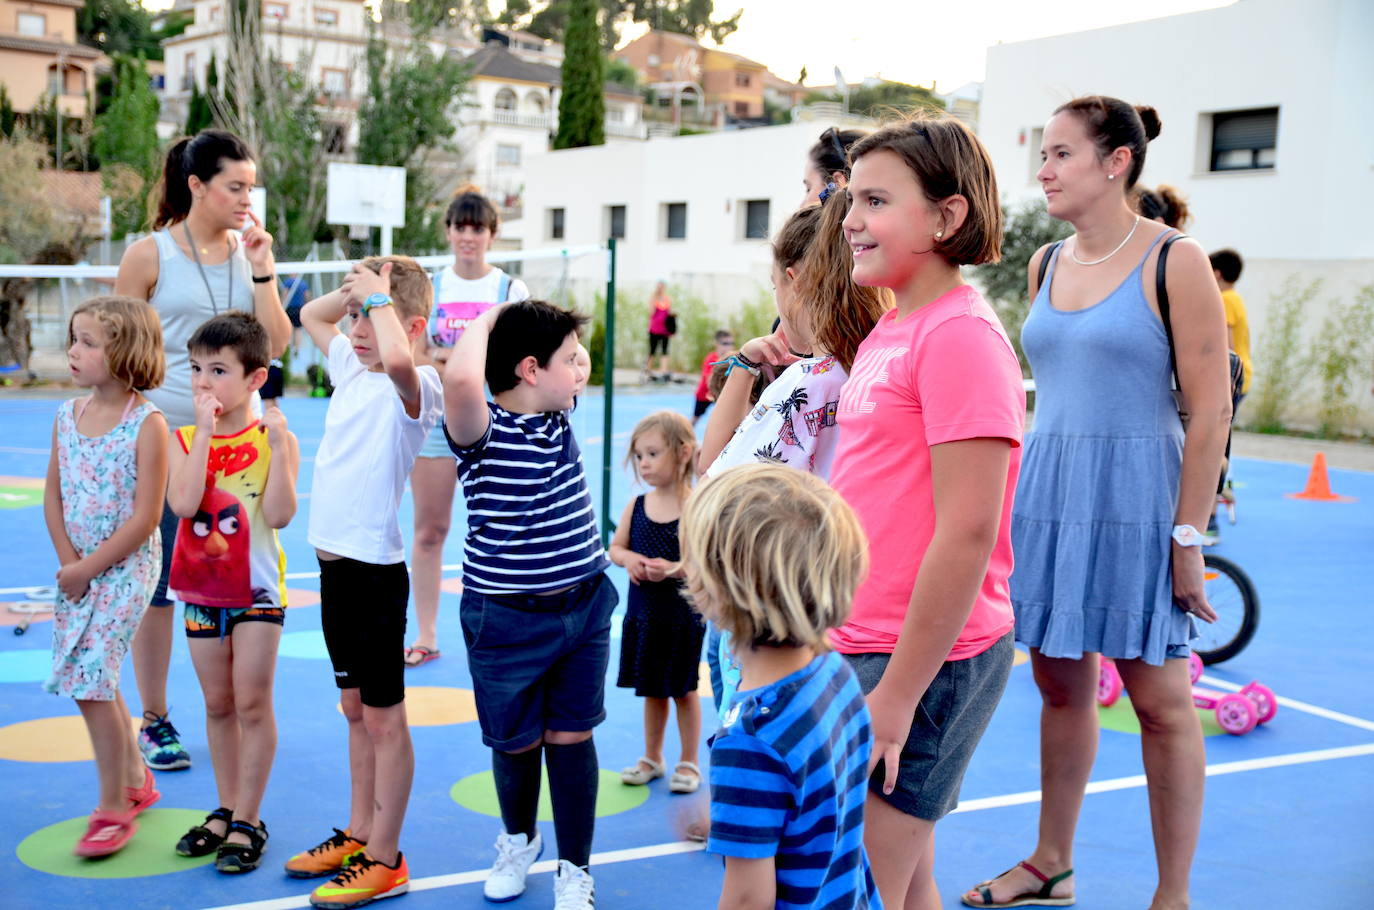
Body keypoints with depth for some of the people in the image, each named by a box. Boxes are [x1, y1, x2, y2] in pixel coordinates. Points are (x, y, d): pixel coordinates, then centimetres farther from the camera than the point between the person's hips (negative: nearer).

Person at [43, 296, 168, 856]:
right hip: (77, 569, 7)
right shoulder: (67, 417, 4)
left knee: (89, 679, -11)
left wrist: (88, 568, -14)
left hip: (126, 567, -7)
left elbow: (144, 519, -17)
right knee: (93, 680, 13)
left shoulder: (147, 425, -15)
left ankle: (113, 808, 2)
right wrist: (68, 561, -6)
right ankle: (135, 780, 32)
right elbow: (53, 498, 6)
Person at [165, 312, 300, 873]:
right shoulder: (184, 441, -2)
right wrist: (205, 431, -19)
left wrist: (278, 444, -27)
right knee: (218, 705, 14)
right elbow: (182, 503, -20)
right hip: (202, 590, 4)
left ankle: (247, 822, 10)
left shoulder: (273, 439, -9)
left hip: (256, 588, -4)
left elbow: (280, 515, -21)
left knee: (251, 703, 0)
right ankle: (226, 810, 27)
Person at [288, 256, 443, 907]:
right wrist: (356, 291, 10)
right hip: (334, 563, 9)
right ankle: (358, 834, 32)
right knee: (355, 710, 19)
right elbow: (312, 315, 28)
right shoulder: (351, 367, 10)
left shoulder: (414, 387, -15)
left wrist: (380, 295, -23)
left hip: (375, 569, -9)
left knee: (383, 717, 2)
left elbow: (397, 358, -40)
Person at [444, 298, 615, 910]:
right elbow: (461, 378, -41)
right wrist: (486, 321, -23)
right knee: (516, 742, 13)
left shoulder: (558, 415, 2)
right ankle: (519, 841, 41)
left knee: (571, 736, 8)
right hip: (507, 620, -4)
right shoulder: (482, 429, -19)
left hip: (584, 606, 5)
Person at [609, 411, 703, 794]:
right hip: (642, 613, 5)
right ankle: (652, 758, 33)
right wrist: (629, 558, -14)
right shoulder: (636, 505, 1)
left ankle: (688, 763, 24)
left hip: (682, 615, -5)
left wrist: (673, 569, -31)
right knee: (651, 690, 18)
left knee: (683, 690, 10)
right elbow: (616, 547, 7)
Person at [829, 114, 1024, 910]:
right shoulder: (890, 330, 11)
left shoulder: (961, 335, -17)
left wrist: (895, 696, -19)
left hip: (925, 659, -9)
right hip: (864, 645, 9)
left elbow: (966, 535, -22)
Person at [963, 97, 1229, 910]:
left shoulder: (1175, 262, -9)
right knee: (1061, 685, 15)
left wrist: (1188, 535, -15)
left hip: (1136, 493, -6)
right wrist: (1032, 495, 15)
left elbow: (1211, 409, -11)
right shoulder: (1045, 265, 9)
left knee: (1159, 698, 3)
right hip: (1049, 491, 6)